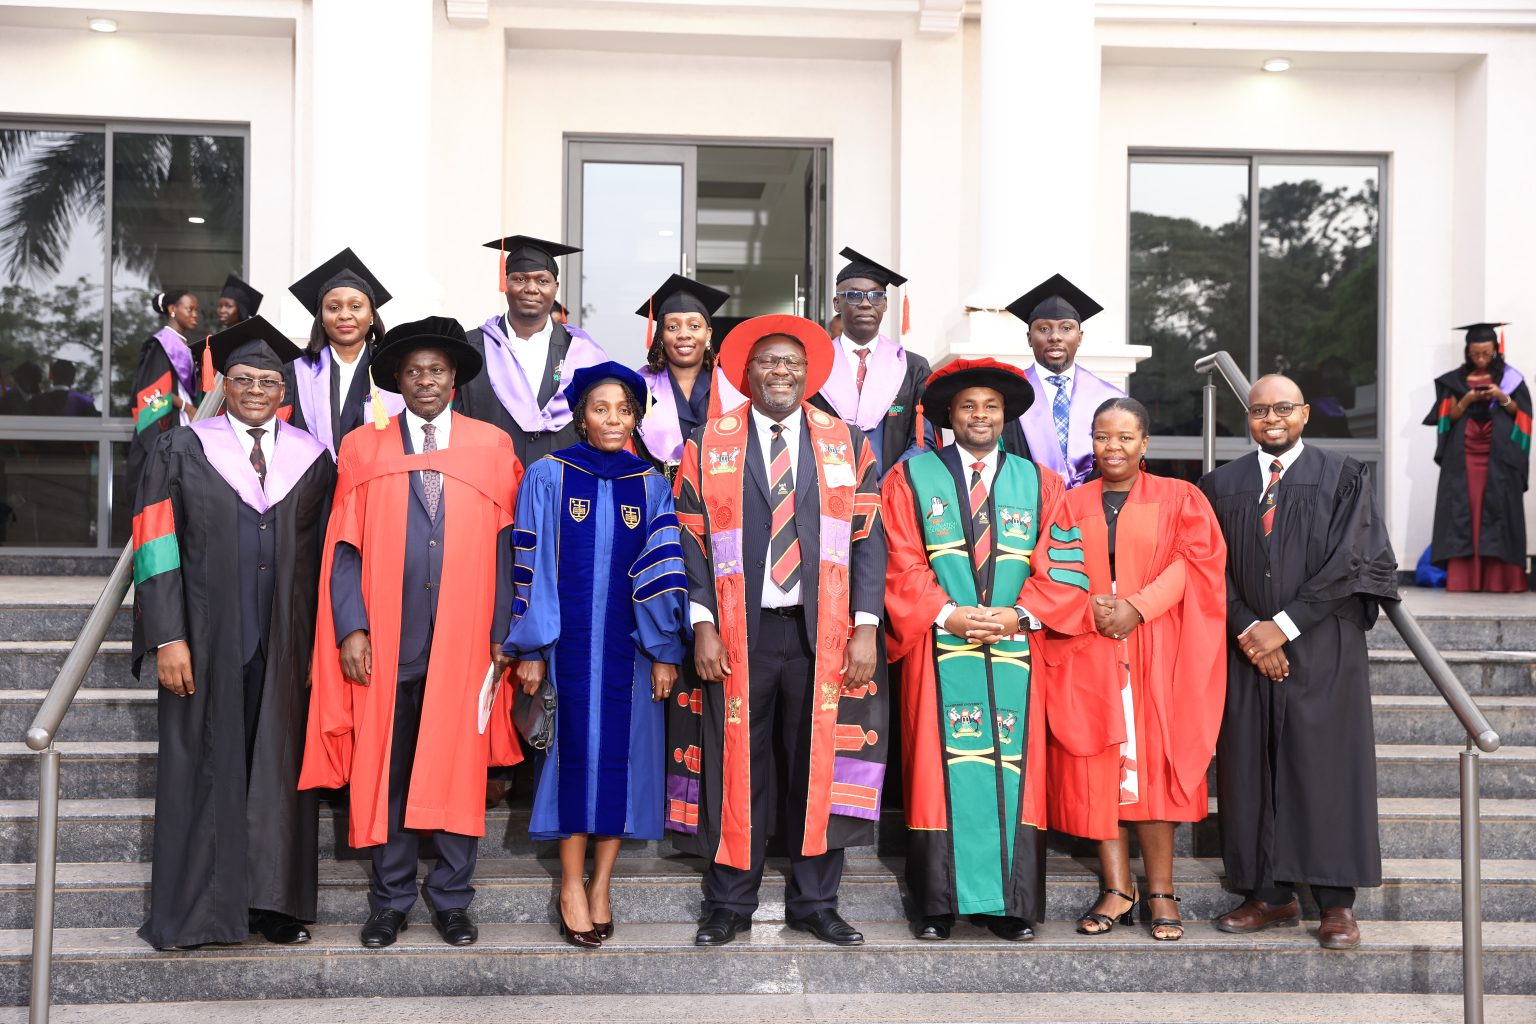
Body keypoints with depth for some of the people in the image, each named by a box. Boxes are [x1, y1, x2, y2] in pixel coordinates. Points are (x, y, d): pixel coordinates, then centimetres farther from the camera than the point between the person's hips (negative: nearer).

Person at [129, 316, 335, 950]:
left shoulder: (311, 460, 8)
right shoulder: (182, 450, 2)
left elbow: (324, 557, 8)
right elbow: (156, 548, -4)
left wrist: (323, 642, 2)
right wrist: (168, 638, -12)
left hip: (285, 645, 2)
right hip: (207, 638, -2)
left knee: (279, 768, 6)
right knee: (203, 766, 4)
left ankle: (274, 903, 16)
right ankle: (193, 908, 15)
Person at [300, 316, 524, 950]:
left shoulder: (492, 448, 8)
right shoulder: (363, 450, 8)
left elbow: (504, 545, 5)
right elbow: (345, 547, 4)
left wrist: (503, 633, -2)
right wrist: (351, 628, -7)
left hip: (464, 636, 0)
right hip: (386, 640, 0)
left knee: (459, 766, 4)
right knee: (385, 769, 5)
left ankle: (451, 899, 17)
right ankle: (390, 901, 18)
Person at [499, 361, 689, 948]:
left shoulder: (651, 486, 7)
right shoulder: (548, 476, 2)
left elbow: (664, 570, 3)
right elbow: (530, 567, -1)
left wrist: (665, 651, -3)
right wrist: (530, 650, -5)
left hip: (631, 644, 2)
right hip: (569, 641, -2)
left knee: (623, 756, 2)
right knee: (576, 753, -2)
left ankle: (601, 885, 13)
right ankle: (572, 886, 10)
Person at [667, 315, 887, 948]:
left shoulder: (847, 443, 8)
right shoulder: (709, 445, 7)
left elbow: (868, 539, 4)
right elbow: (692, 541, 3)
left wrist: (865, 628, -4)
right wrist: (703, 626, -7)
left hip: (824, 635, 1)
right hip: (738, 635, -1)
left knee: (818, 769, 6)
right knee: (735, 768, 4)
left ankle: (814, 903, 20)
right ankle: (730, 905, 18)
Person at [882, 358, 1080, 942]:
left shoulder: (1039, 483, 13)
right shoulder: (911, 478, 9)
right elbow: (902, 563, 1)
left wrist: (1021, 616, -10)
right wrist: (947, 614, -12)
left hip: (1016, 650, 1)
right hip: (940, 649, -1)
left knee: (1013, 768, 0)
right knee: (942, 768, -2)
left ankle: (1011, 905, 7)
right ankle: (937, 904, 5)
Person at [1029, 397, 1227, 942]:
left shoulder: (1179, 499, 9)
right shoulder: (1070, 504, 13)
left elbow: (1192, 562, -3)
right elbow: (1050, 574, 5)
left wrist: (1137, 607, -15)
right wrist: (1088, 610, -14)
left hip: (1156, 651, -2)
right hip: (1087, 653, 2)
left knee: (1151, 763, -5)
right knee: (1096, 765, -2)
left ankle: (1160, 891, 2)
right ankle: (1117, 890, 3)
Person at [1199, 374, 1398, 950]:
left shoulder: (1343, 479, 2)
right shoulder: (1221, 486, 10)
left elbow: (1349, 563, -6)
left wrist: (1284, 625, -12)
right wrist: (1247, 631, -10)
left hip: (1323, 649, -3)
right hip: (1247, 648, 3)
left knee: (1325, 766, -3)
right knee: (1251, 769, 2)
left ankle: (1337, 903, 3)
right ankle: (1270, 894, 11)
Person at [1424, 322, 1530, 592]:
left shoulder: (1510, 377, 8)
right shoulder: (1455, 380, 9)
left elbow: (1521, 414, 5)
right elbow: (1448, 417, 4)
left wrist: (1502, 398, -12)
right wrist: (1467, 400, -13)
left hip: (1499, 458, -1)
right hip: (1463, 457, 1)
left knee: (1497, 512, -7)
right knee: (1463, 513, -6)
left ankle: (1498, 578, -8)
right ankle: (1462, 578, -8)